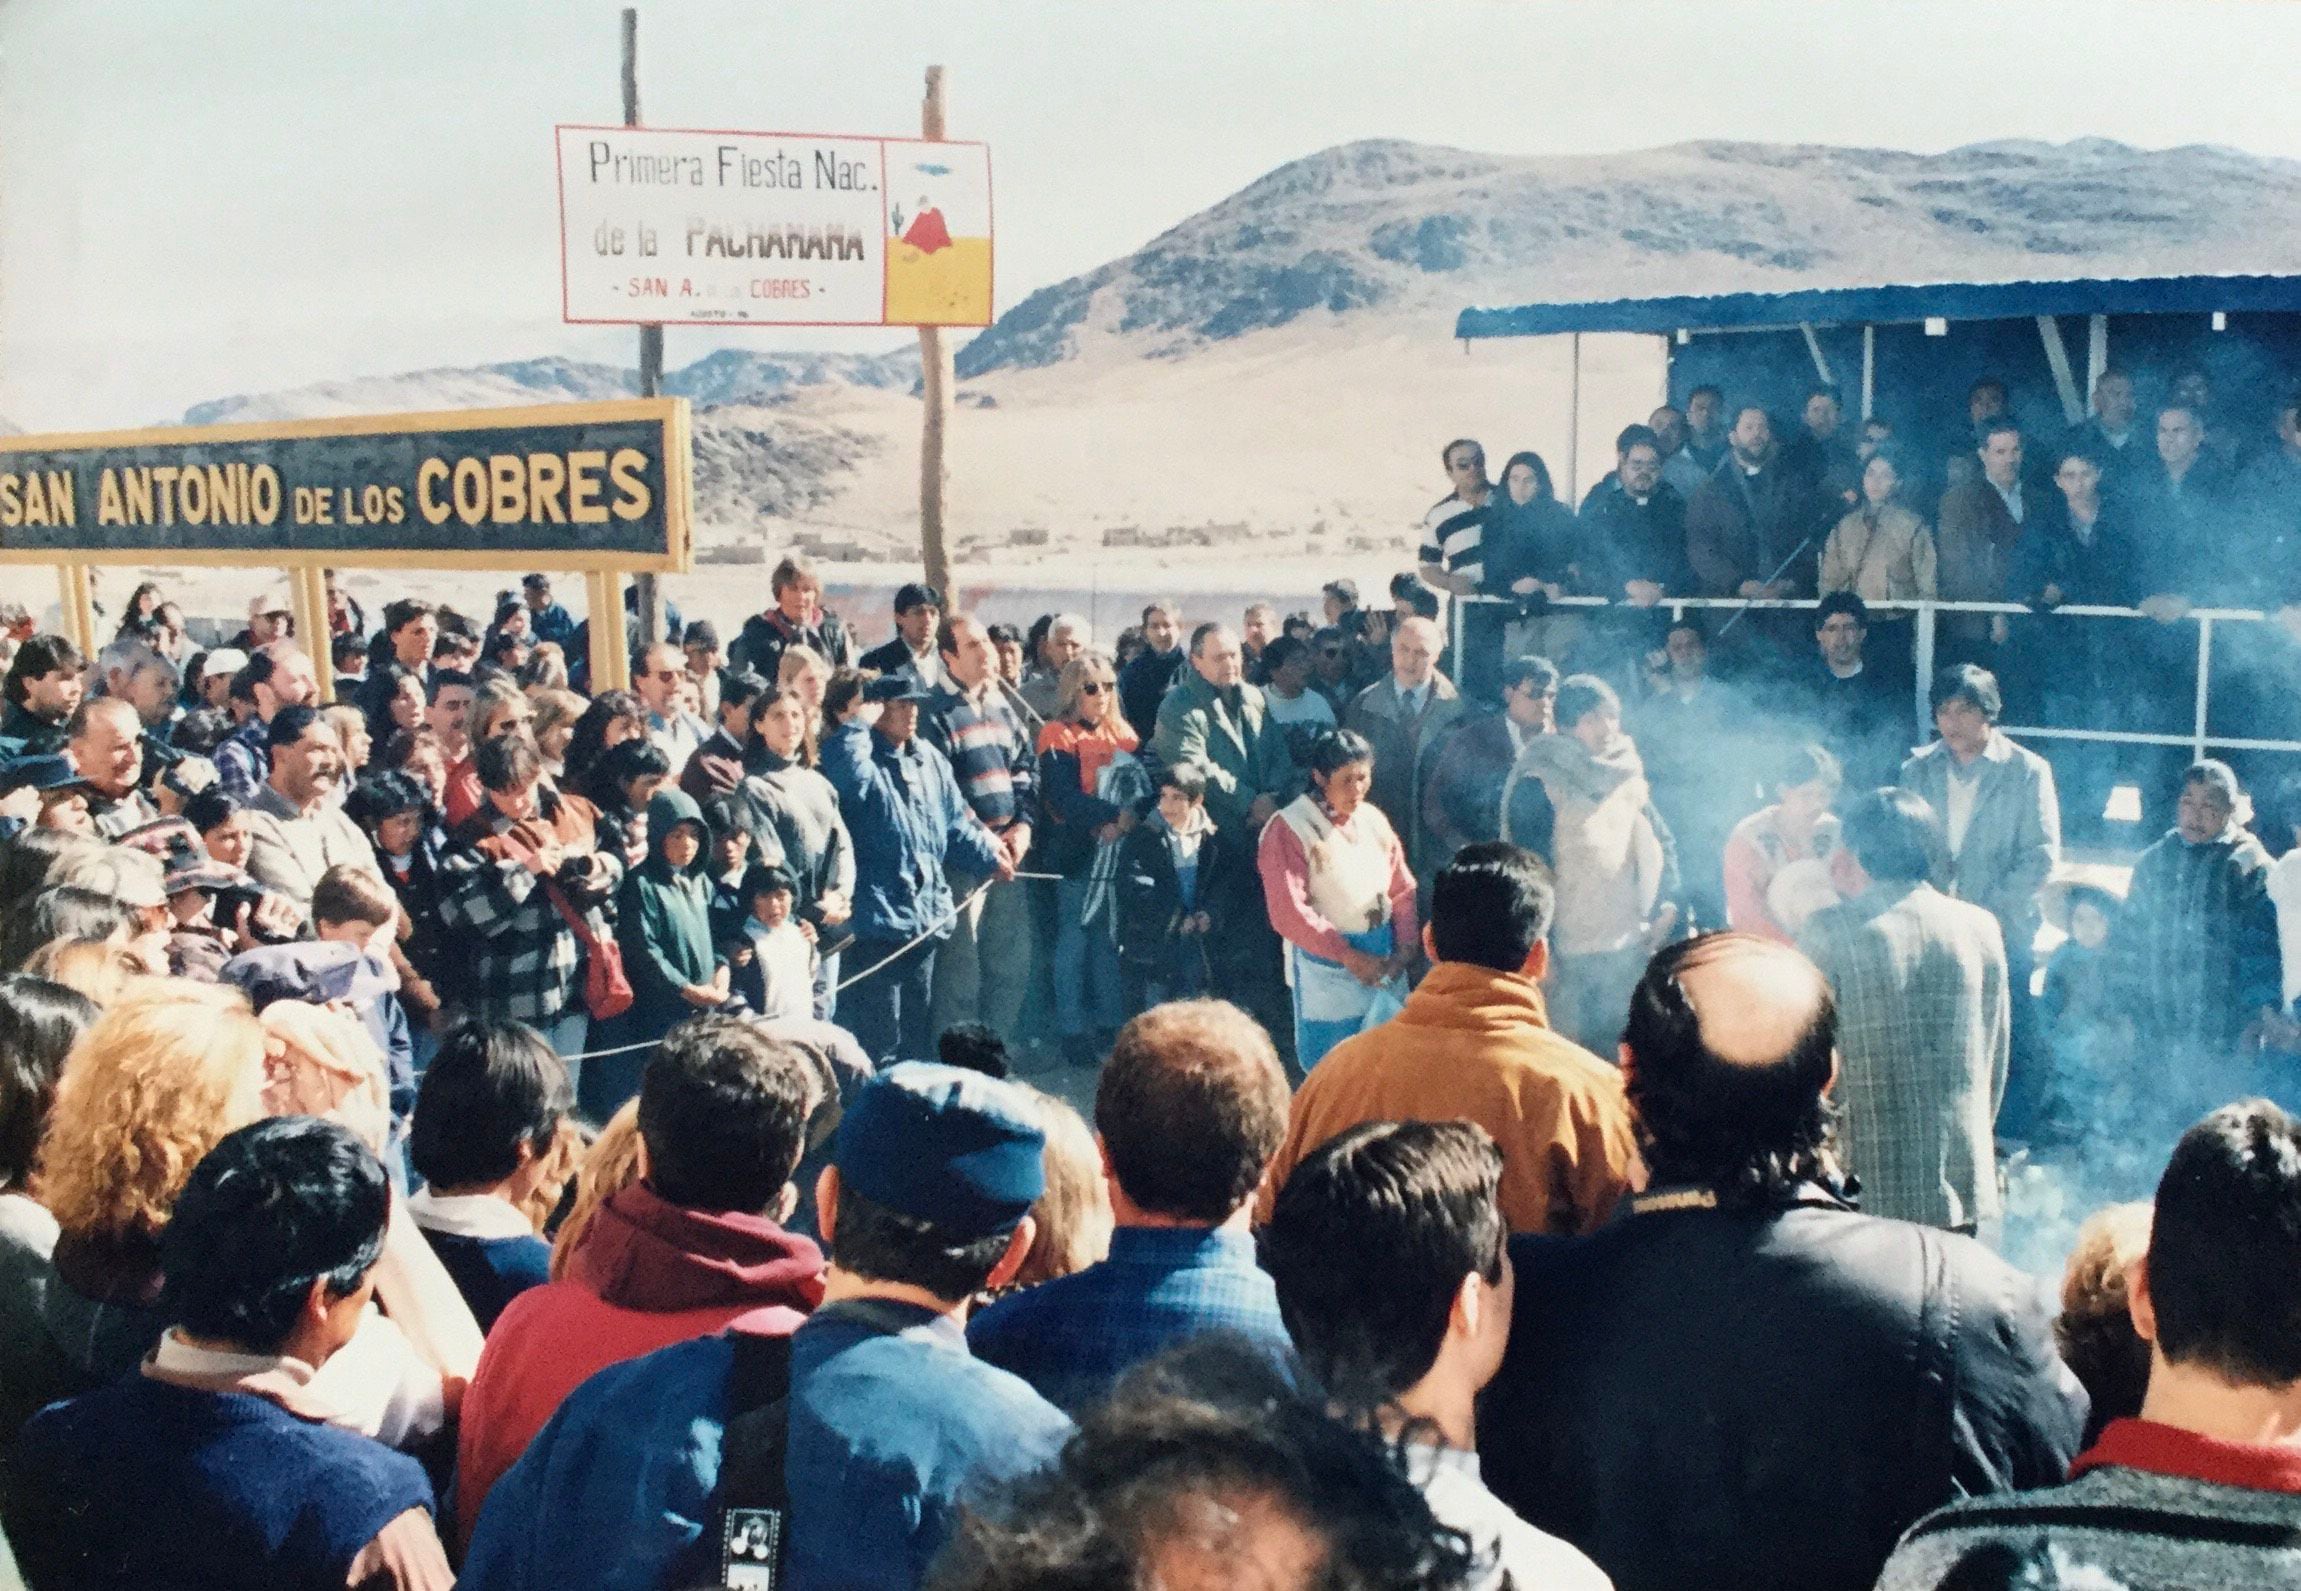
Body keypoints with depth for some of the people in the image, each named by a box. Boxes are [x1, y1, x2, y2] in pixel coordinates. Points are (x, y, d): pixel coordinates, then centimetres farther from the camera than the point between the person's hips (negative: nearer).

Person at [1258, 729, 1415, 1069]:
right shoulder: (1290, 830, -10)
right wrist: (1348, 956, -16)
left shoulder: (1373, 819, 8)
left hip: (1384, 961, 6)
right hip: (1327, 968, -5)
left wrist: (1405, 948, -5)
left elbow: (1402, 889, 10)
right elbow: (1289, 912, -16)